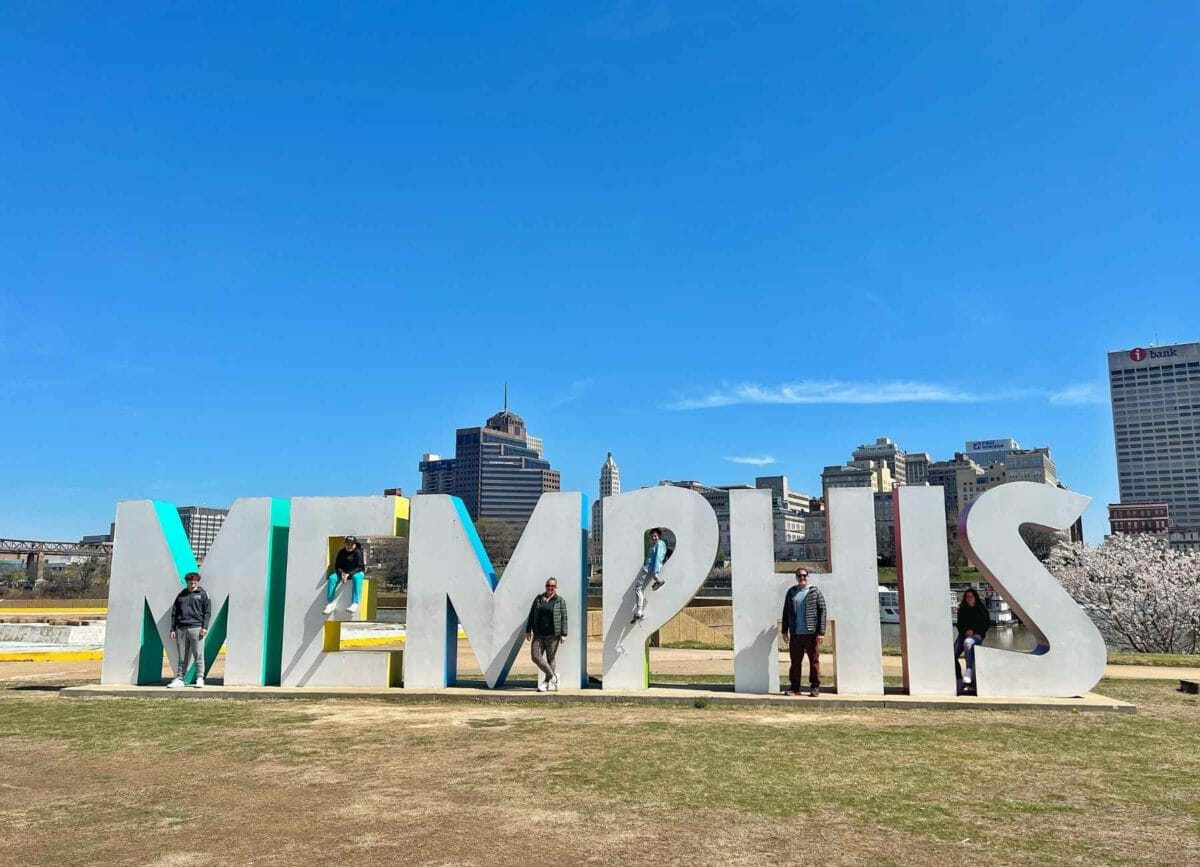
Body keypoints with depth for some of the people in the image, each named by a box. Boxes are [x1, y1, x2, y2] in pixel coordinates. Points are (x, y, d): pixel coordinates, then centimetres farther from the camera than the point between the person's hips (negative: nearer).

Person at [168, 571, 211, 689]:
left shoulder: (203, 594, 8)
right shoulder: (181, 595, 17)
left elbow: (207, 612, 2)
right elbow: (174, 613, 18)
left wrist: (204, 627, -8)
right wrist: (172, 629, 9)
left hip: (196, 628, -3)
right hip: (181, 629, 3)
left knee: (198, 655, -3)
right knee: (182, 657, 6)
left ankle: (200, 678, 2)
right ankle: (179, 679, 11)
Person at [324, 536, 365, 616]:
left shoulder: (358, 552, -9)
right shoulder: (341, 552, 3)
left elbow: (359, 567, -15)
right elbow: (337, 566, 4)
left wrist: (349, 574, -28)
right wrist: (341, 574, -18)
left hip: (356, 572, -4)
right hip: (343, 572, 4)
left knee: (357, 577, -39)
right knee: (332, 577, -23)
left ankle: (355, 604, -48)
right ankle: (330, 604, -23)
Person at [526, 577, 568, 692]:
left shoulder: (560, 601, 1)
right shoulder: (538, 598, 9)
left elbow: (564, 618, -2)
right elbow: (531, 615, 11)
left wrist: (563, 634, -9)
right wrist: (528, 631, 7)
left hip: (552, 635, -3)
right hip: (538, 634, 3)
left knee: (550, 659, 1)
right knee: (535, 656, -5)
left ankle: (545, 684, 12)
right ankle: (553, 675, 13)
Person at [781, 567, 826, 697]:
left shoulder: (815, 592, 2)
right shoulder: (791, 592, 11)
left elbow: (822, 611, -2)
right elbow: (786, 612, 13)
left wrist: (821, 632, -9)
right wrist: (785, 631, 9)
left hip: (812, 633, -3)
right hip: (795, 634, 3)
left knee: (814, 661, 2)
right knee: (795, 662, 6)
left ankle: (815, 687, 10)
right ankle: (794, 687, 12)